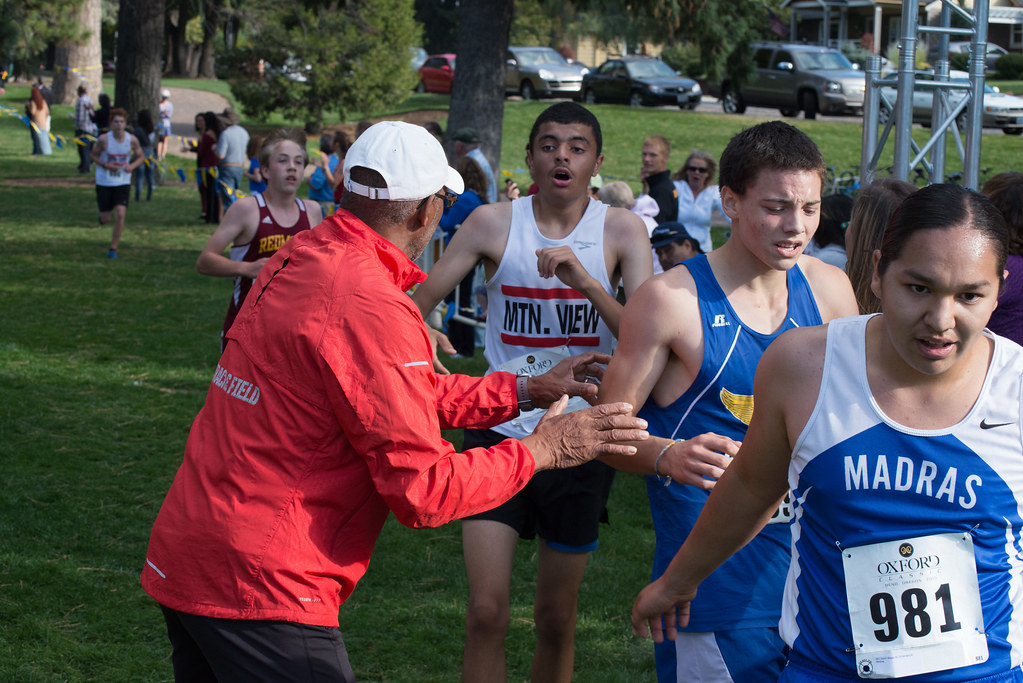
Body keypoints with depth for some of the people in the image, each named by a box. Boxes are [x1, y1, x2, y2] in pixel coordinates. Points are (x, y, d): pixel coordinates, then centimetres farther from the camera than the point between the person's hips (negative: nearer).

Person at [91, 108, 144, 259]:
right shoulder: (103, 139, -13)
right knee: (105, 220, 5)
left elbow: (140, 157, 6)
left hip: (123, 182, 1)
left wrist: (132, 166, -14)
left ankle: (113, 248, 1)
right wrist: (106, 165, -19)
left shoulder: (132, 140, -8)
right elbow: (94, 155, 0)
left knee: (120, 215, -14)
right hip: (104, 182, -1)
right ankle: (102, 216, 46)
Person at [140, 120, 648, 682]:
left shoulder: (297, 260, 8)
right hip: (259, 590, -9)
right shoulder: (370, 308, -19)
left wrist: (525, 390, 19)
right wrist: (541, 450, -5)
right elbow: (423, 491, -16)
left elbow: (406, 395, 18)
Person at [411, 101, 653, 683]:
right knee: (487, 612, -8)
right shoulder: (494, 223, -3)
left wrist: (584, 281, -26)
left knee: (557, 618, 12)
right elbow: (420, 301, 2)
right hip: (500, 432, -1)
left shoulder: (621, 231, -3)